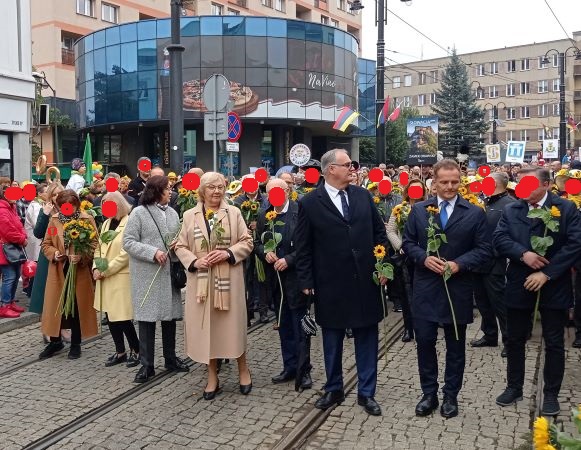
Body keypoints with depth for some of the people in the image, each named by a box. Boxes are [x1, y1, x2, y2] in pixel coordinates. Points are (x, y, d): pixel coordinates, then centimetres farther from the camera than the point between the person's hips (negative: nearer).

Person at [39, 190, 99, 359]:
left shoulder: (87, 220, -5)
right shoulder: (54, 220, 4)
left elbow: (95, 245, -8)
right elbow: (45, 244, 8)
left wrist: (82, 256, -25)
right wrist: (54, 253, -12)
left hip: (80, 271, -2)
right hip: (59, 271, 2)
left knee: (78, 306, 7)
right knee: (55, 305, 8)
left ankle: (75, 343, 22)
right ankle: (55, 340, 27)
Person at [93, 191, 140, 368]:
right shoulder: (106, 223, 14)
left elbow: (126, 253, -17)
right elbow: (99, 248, 16)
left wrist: (106, 270, -14)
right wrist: (96, 268, 0)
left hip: (121, 277, -7)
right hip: (105, 278, 8)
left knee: (122, 317, -6)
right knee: (110, 316, 11)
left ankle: (136, 350, 14)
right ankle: (120, 352, 24)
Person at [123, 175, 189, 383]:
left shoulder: (172, 213, 11)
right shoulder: (139, 213, -5)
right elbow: (128, 242, -10)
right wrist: (153, 253, -19)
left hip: (169, 273, 5)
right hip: (147, 275, -5)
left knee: (170, 315, 12)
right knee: (147, 317, 1)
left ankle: (171, 358, 27)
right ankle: (147, 365, 11)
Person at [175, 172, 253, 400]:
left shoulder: (234, 213, 3)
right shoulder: (189, 215, 6)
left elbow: (247, 242, 1)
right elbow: (180, 246, 7)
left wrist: (228, 253, -15)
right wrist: (194, 261, -11)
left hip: (228, 279, -1)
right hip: (201, 280, 2)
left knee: (233, 323, 6)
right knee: (206, 325, 6)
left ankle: (243, 370, 26)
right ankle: (212, 377, 20)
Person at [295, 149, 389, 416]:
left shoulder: (363, 196, 4)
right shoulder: (310, 203, -6)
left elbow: (379, 232, 9)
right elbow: (303, 247, -2)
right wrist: (306, 281, -4)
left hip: (365, 281, 2)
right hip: (330, 284, -2)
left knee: (367, 338, 10)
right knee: (332, 340, 13)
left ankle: (366, 392, 25)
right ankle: (334, 390, 31)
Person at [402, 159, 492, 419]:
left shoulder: (475, 213, -1)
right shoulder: (418, 210, 4)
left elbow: (483, 250, -2)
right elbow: (408, 243, 5)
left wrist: (459, 264, -17)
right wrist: (424, 258, -13)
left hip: (457, 290, -1)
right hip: (425, 289, 1)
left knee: (455, 346, 11)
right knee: (424, 342, 6)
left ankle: (450, 396, 27)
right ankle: (429, 393, 23)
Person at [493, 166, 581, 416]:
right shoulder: (511, 210, 4)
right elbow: (499, 239, -6)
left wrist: (547, 273, -18)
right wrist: (523, 253, -23)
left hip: (553, 287, -2)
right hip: (519, 285, 3)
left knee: (554, 343, 8)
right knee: (515, 339, 13)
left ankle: (551, 393, 24)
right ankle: (514, 387, 30)